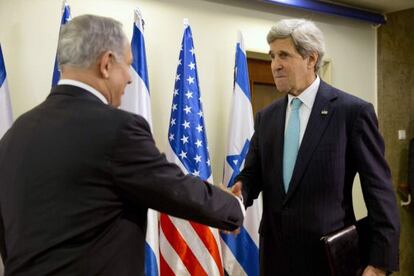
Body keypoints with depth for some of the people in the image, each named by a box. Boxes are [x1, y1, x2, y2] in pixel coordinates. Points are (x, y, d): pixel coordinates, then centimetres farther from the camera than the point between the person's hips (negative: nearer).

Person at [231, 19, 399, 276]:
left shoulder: (353, 111, -9)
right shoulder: (266, 116, 7)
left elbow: (379, 188, -9)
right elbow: (253, 174, 7)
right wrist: (239, 192, -16)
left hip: (330, 254, -4)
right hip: (275, 252, 5)